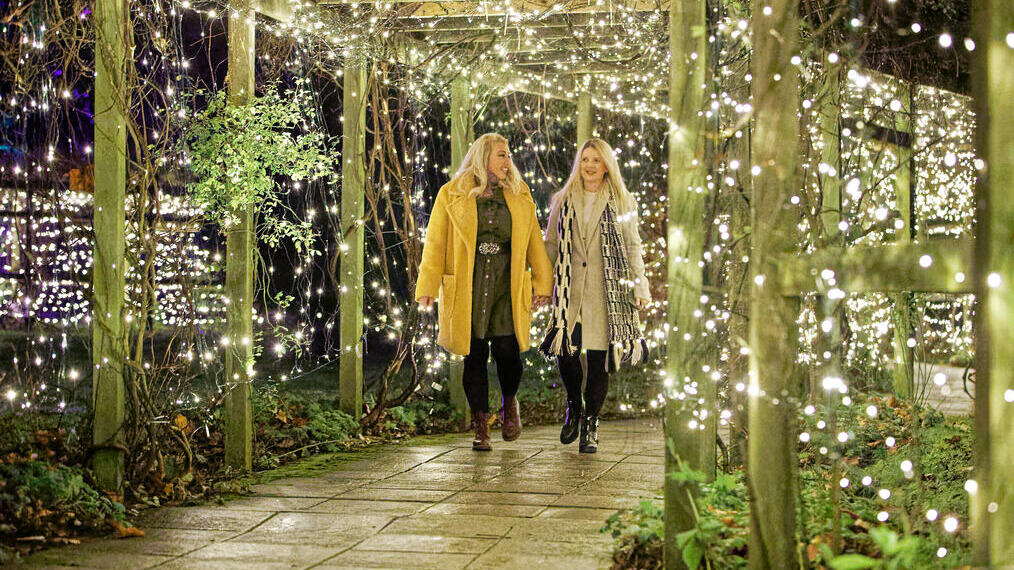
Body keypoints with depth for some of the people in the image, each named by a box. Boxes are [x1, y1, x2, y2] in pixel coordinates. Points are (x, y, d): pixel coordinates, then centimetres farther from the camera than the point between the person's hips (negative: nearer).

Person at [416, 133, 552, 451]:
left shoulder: (519, 197, 13)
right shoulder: (452, 195, 5)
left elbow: (534, 242, 14)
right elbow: (435, 243, 3)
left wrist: (542, 283, 8)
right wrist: (428, 287, -3)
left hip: (507, 286, 1)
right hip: (467, 289, -1)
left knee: (507, 350, -8)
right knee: (475, 356, 0)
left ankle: (510, 403, 23)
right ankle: (480, 427, 10)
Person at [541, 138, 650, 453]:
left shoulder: (623, 203, 8)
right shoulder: (563, 201, 12)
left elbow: (633, 247, 9)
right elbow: (550, 245, 15)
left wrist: (640, 287, 2)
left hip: (607, 293, -1)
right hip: (570, 290, 1)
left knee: (600, 357, -4)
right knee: (564, 350, -8)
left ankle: (591, 421, 13)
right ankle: (573, 407, 21)